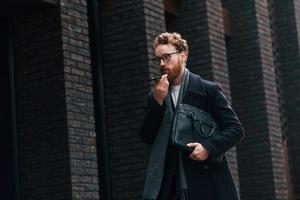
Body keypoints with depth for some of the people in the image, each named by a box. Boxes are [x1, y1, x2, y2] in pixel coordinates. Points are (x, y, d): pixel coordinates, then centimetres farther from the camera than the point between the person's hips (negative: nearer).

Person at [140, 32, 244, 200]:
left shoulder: (208, 90, 1)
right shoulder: (156, 97, 13)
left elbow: (236, 129, -1)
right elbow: (147, 138, 5)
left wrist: (208, 146, -17)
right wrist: (157, 101, -7)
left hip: (209, 186, -3)